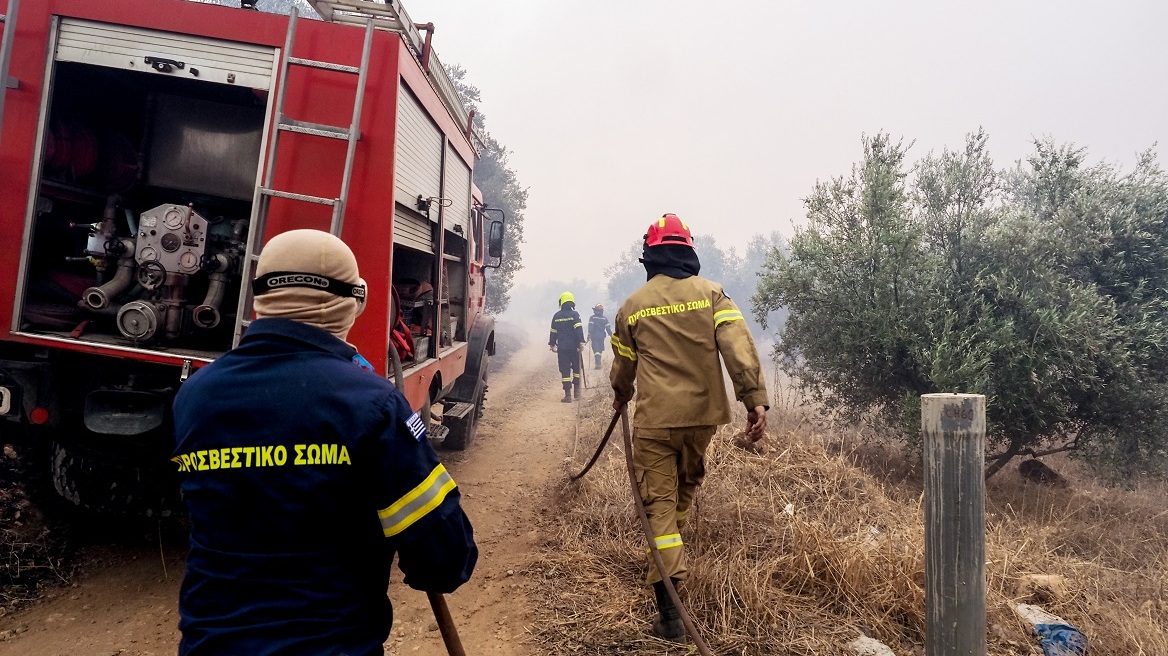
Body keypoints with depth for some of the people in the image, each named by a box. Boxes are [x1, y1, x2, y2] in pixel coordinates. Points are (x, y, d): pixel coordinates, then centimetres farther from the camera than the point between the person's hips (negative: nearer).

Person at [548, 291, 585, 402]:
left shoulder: (556, 316, 4)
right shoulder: (574, 314, -6)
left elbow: (553, 332, 10)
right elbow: (579, 329, -14)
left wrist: (552, 344, 21)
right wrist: (581, 342, -14)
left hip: (562, 348, 1)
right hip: (574, 347, -1)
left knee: (565, 370, 2)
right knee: (576, 368, 16)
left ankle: (568, 395, -2)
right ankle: (577, 391, 17)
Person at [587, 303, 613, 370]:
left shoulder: (592, 318, -2)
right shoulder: (604, 318, 7)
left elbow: (590, 327, -11)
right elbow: (608, 328, 6)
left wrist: (589, 335, -12)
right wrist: (611, 335, 12)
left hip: (594, 336, -3)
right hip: (602, 336, 3)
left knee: (596, 350, -7)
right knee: (600, 350, 15)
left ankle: (598, 364, -20)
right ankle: (598, 363, 21)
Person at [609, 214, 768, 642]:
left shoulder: (632, 306, 3)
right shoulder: (711, 293, 1)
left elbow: (623, 365, 16)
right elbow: (738, 346, -13)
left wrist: (621, 395, 36)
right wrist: (755, 398, -16)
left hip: (654, 418, -2)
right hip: (702, 414, 2)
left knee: (659, 502, 1)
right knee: (686, 486, 26)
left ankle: (670, 609, -5)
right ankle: (672, 553, 48)